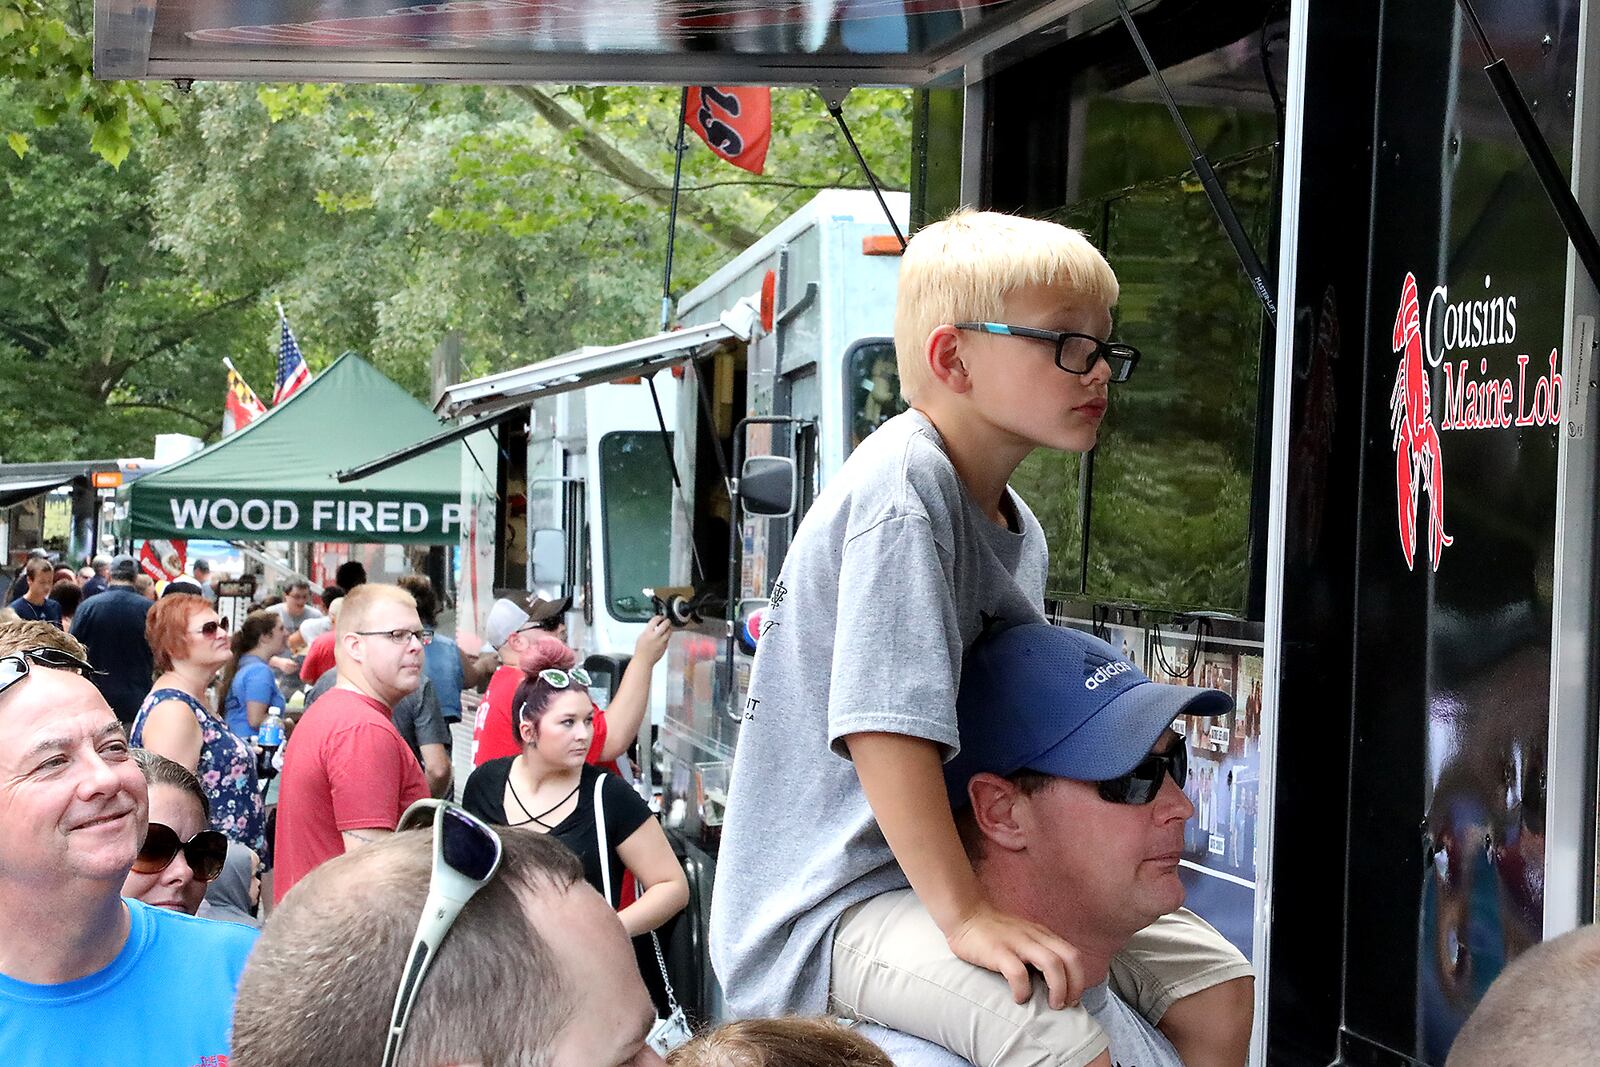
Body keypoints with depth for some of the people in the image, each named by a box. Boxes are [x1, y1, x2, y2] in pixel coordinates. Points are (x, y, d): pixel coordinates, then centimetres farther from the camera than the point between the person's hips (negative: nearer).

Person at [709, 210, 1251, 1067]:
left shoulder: (1018, 528, 11)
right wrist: (963, 914, -30)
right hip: (830, 899, -10)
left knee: (1217, 984, 11)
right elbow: (883, 723, -29)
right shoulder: (902, 488, -20)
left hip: (953, 866, 10)